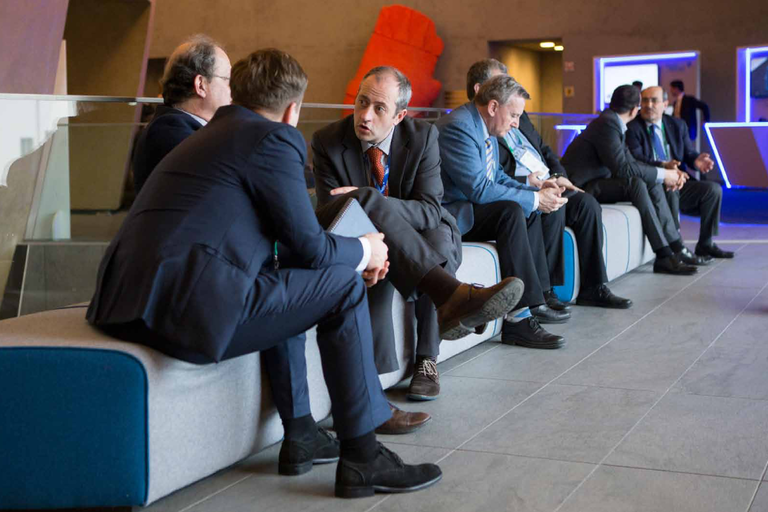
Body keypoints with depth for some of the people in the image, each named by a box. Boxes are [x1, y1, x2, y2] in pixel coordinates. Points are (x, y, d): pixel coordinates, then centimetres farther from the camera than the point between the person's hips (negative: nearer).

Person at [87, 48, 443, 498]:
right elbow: (310, 246, -1)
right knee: (343, 286, 4)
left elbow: (286, 233, 32)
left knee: (282, 280, 30)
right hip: (189, 304, -10)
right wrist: (365, 251, 19)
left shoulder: (209, 135, 27)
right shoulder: (275, 138, -1)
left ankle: (299, 434, 27)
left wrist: (352, 253, 32)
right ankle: (362, 458, 7)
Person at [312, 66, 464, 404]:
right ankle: (375, 370, -33)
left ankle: (426, 358, -17)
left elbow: (429, 211, -21)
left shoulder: (423, 136, -14)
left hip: (421, 231, 1)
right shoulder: (327, 142, -13)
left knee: (438, 248, -34)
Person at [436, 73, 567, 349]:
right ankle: (519, 318, -27)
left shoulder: (485, 130, 12)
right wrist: (535, 199, -19)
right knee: (511, 211, -26)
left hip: (469, 206, 11)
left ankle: (536, 297, 5)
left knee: (529, 211, 7)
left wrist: (538, 192, 1)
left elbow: (498, 177, 19)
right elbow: (480, 189, -25)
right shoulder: (458, 127, -20)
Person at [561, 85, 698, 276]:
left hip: (595, 183, 10)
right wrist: (662, 174, -16)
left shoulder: (613, 122, 12)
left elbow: (630, 161, 14)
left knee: (653, 183, 2)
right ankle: (664, 256, -26)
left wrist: (666, 171, 2)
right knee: (636, 183, -28)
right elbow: (622, 168, -25)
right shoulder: (607, 124, -19)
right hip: (580, 187, -10)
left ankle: (675, 247, 0)